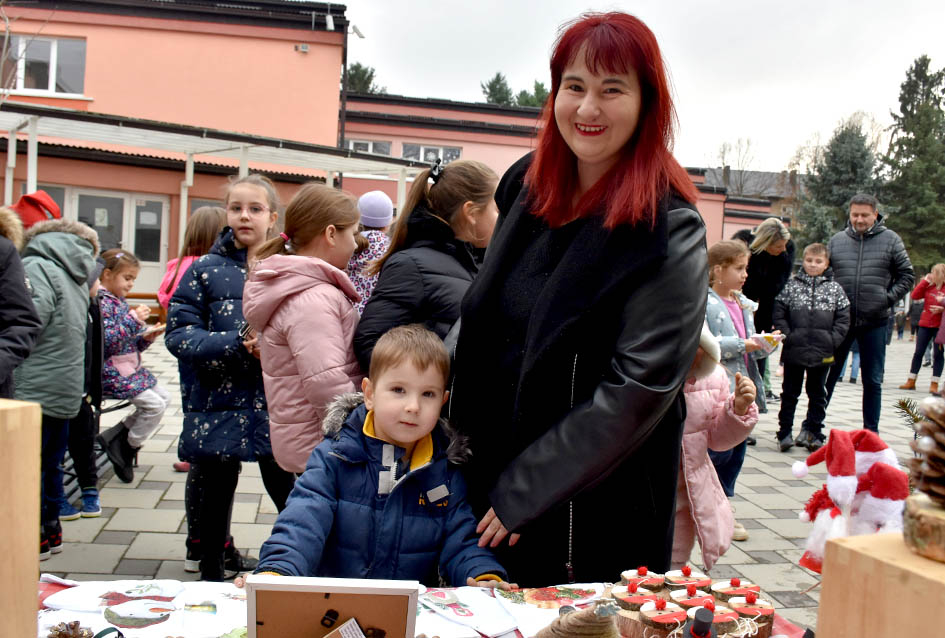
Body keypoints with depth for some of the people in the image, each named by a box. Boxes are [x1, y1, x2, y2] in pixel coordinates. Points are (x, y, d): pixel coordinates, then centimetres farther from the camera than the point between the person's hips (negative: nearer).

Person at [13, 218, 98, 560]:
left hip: (35, 388, -8)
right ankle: (51, 530, 24)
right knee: (50, 464, 16)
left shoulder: (37, 267, -8)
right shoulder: (75, 276, 16)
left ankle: (35, 538, 5)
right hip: (66, 387, 8)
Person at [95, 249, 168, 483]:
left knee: (163, 397, 9)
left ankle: (116, 435, 11)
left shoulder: (120, 302, 16)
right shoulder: (102, 301, -13)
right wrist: (134, 320, -26)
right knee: (155, 404, -15)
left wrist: (146, 337, 1)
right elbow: (107, 340, -25)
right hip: (112, 373, -10)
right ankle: (126, 449, 2)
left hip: (130, 369, 10)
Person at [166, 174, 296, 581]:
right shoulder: (206, 270, 4)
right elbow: (179, 334, -4)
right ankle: (211, 576, 31)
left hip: (278, 408, 0)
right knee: (213, 501, 12)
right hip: (218, 407, 0)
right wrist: (238, 345, -18)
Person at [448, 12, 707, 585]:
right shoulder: (526, 184, 1)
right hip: (490, 464, 6)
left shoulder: (669, 231, -18)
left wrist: (524, 493, -17)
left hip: (595, 506, -5)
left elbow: (639, 391, -21)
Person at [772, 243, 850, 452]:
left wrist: (832, 341, -7)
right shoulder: (792, 285, 1)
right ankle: (785, 432, 16)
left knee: (817, 394, 12)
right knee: (790, 392, 8)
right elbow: (779, 313, 0)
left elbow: (843, 319, 3)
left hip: (822, 354, 1)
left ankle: (813, 433, 22)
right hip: (794, 351, -1)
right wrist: (787, 336, -9)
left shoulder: (834, 288, 3)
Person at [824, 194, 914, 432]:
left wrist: (888, 298, -7)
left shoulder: (890, 240, 0)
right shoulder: (837, 240, 3)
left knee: (873, 380, 8)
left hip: (875, 322, -1)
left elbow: (906, 276, 5)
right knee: (827, 374, 8)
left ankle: (871, 432, 19)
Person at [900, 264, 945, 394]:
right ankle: (911, 381, 14)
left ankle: (934, 384, 6)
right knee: (918, 352, 7)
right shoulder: (929, 287, 6)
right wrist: (924, 281, -5)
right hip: (925, 324, 4)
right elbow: (915, 296, -4)